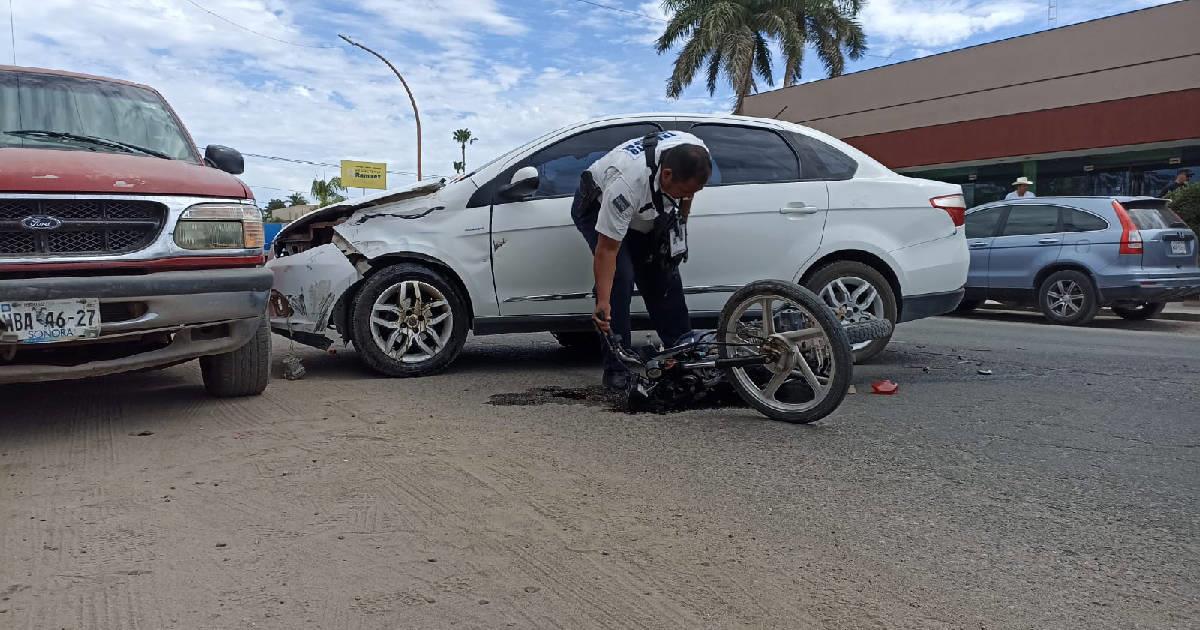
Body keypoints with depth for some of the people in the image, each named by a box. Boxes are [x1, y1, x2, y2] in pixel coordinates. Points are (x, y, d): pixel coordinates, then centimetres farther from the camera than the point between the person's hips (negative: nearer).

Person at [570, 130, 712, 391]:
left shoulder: (696, 154, -25)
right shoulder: (626, 183, -44)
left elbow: (687, 194, 1)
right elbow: (607, 250, -38)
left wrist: (679, 229, 7)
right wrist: (603, 303, -39)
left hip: (645, 215, 6)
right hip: (597, 207, -6)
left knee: (664, 277, 0)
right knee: (620, 275, -22)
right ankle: (616, 369, -14)